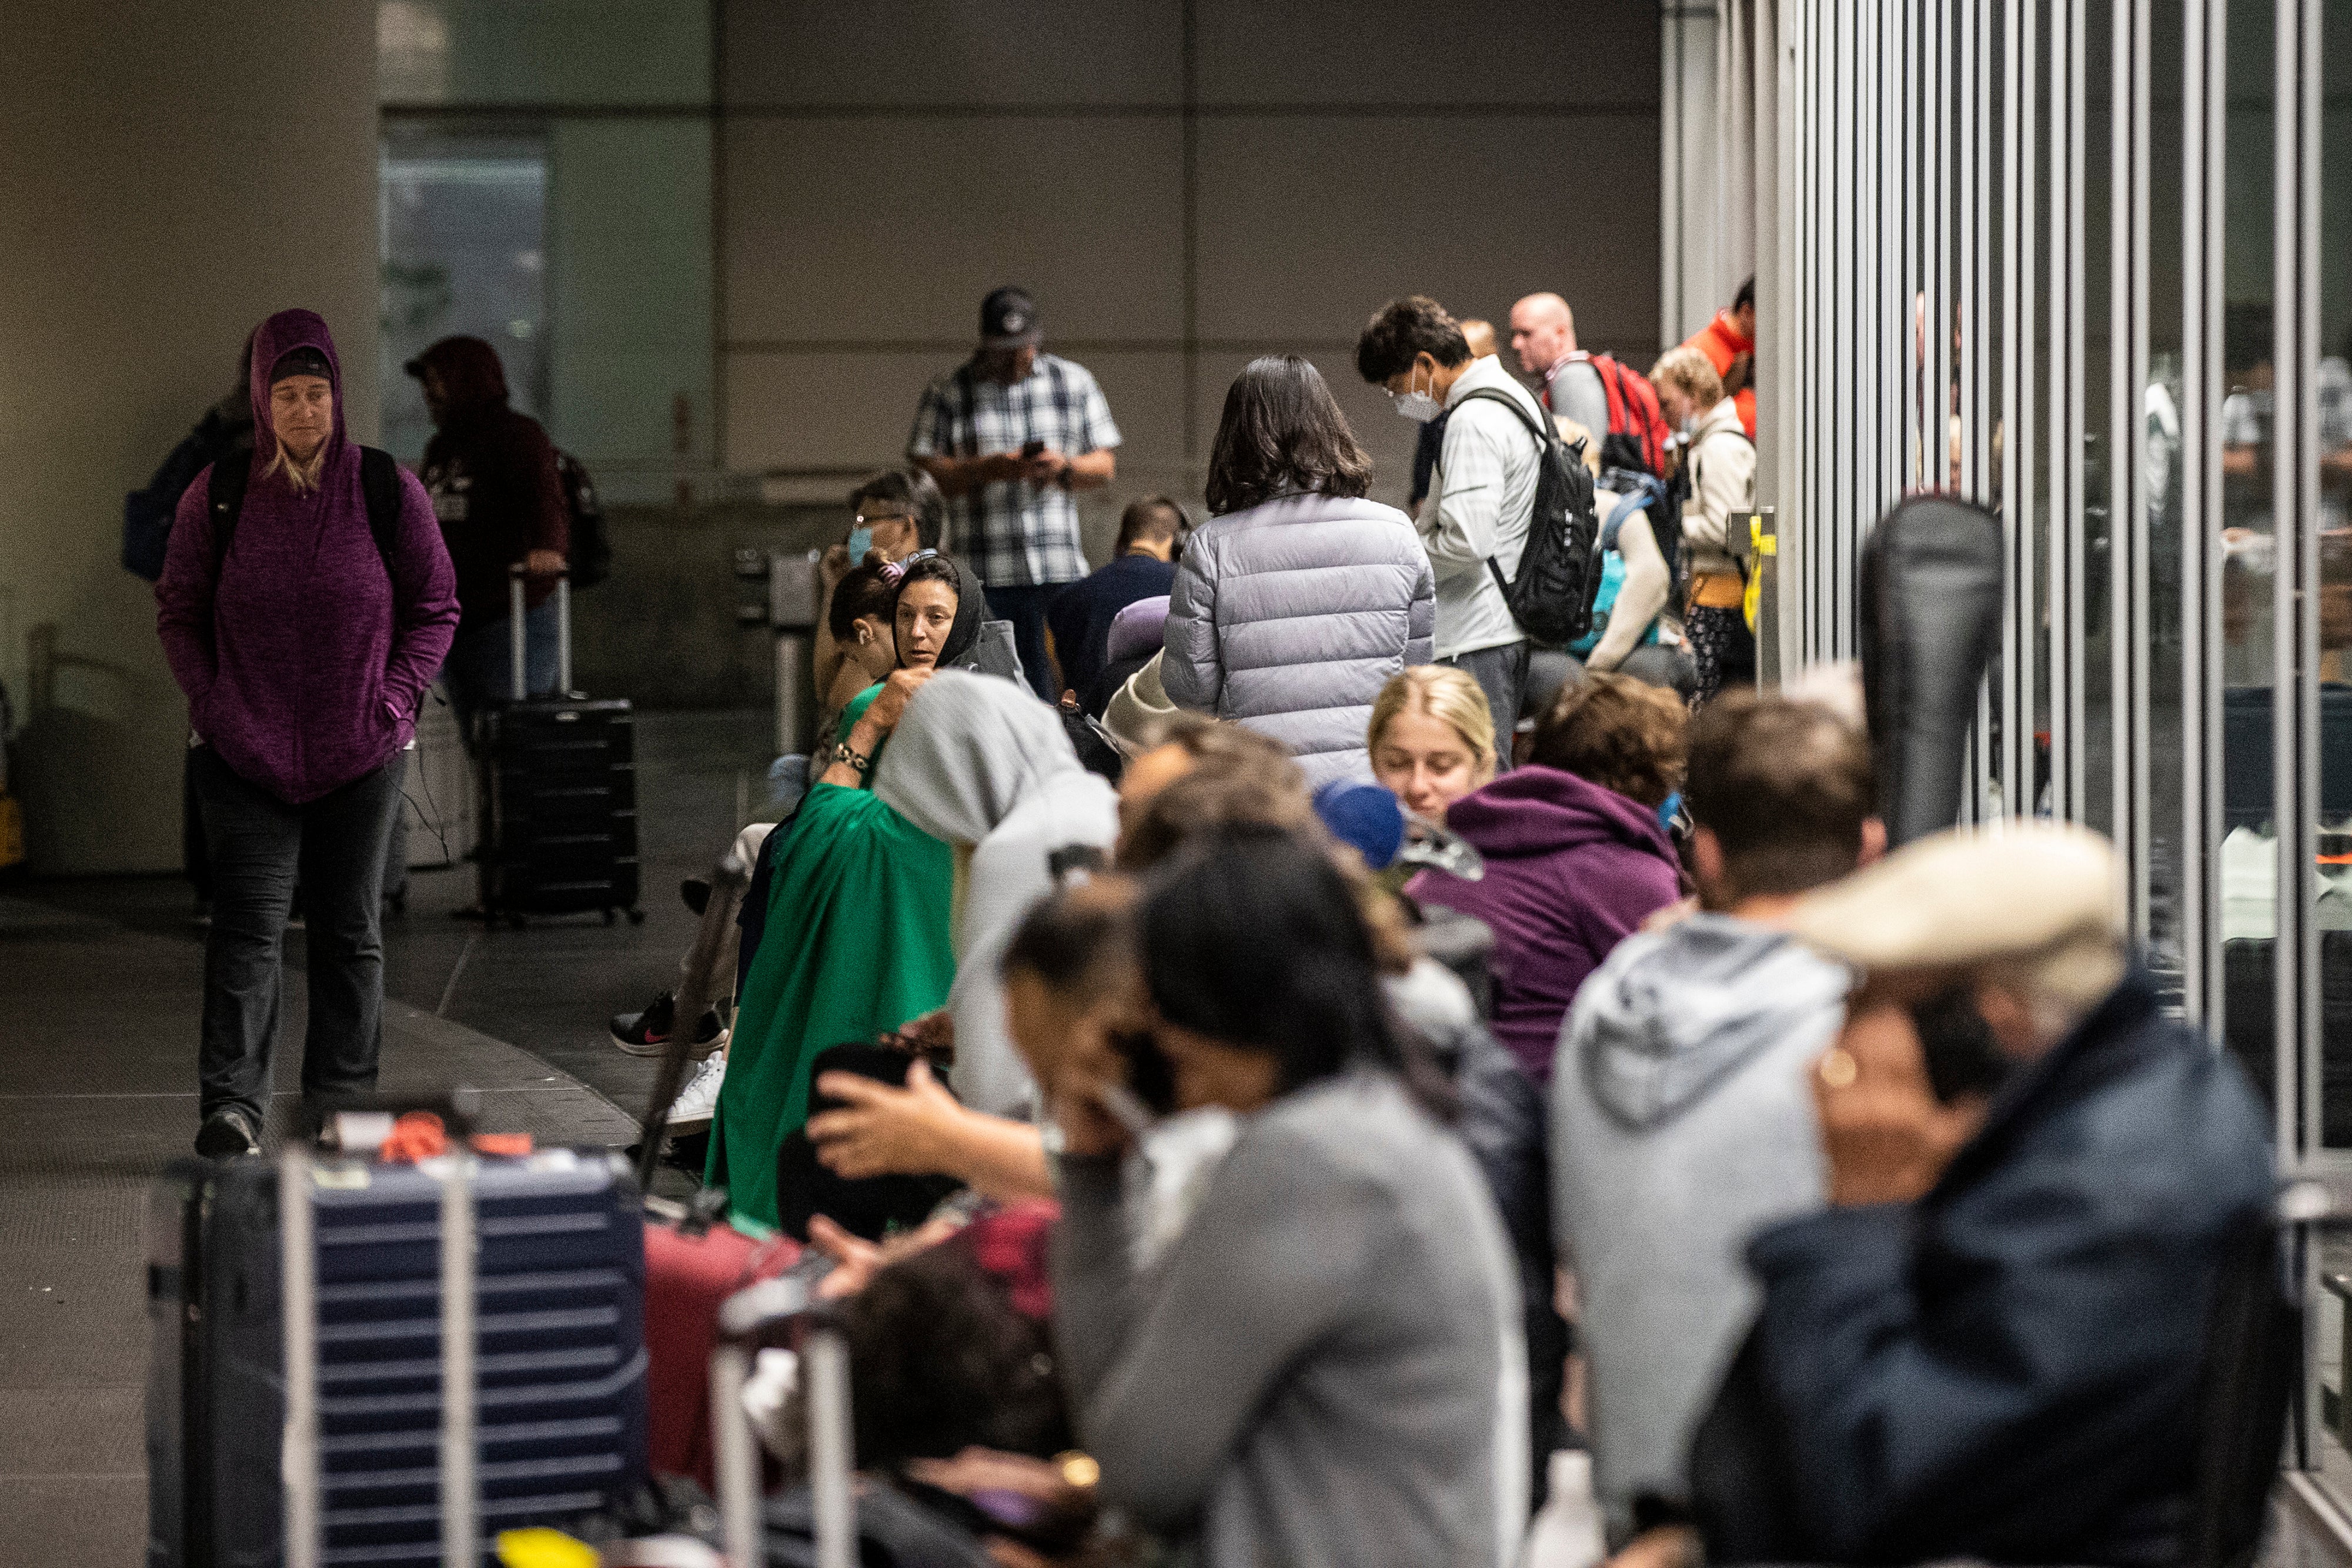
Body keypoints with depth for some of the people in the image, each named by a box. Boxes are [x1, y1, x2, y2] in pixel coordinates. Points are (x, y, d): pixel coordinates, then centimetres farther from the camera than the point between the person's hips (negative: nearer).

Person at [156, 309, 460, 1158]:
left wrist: (395, 695, -5)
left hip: (362, 752, 1)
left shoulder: (388, 491, 0)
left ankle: (341, 1106, 14)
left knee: (350, 929, 7)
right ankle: (231, 1104, -19)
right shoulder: (217, 494, 0)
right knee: (247, 921, -11)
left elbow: (436, 605, 7)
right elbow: (178, 609, 8)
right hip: (245, 751, -1)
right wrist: (210, 701, -5)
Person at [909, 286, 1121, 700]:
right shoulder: (948, 394, 5)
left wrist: (1064, 467, -7)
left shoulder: (1075, 383, 13)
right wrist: (989, 468, -15)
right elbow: (923, 474, -2)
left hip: (1061, 572, 2)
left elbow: (1106, 467, 14)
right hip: (982, 574, -2)